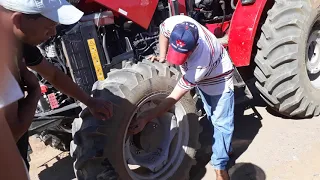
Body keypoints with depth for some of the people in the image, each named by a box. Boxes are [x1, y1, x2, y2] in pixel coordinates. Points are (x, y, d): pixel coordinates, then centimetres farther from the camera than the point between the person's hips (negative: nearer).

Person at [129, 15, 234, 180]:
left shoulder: (200, 62, -47)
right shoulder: (175, 24, -34)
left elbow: (175, 97, -42)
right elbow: (163, 30, -6)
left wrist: (145, 118, -42)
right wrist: (162, 57, -14)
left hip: (218, 78, -6)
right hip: (198, 76, 7)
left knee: (221, 122, -3)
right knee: (211, 117, 21)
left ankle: (220, 166, 13)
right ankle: (223, 146, 41)